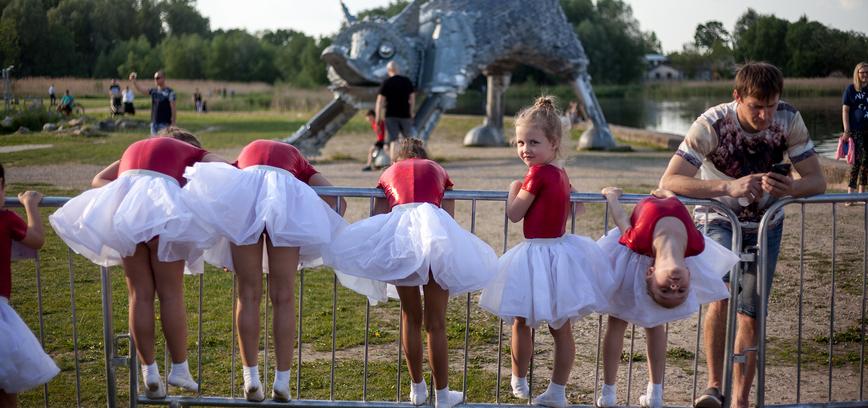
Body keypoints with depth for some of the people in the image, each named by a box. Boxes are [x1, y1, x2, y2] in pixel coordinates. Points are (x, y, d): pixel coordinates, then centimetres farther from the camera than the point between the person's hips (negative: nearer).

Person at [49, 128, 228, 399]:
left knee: (140, 295, 9)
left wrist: (128, 194, 19)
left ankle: (149, 373, 12)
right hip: (163, 206, -3)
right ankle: (180, 369, 11)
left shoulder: (134, 148, 37)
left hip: (124, 206, 3)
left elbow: (99, 180, 24)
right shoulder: (194, 153, 26)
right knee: (171, 294, 6)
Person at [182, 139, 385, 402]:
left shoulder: (248, 152, 38)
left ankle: (251, 379, 7)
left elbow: (218, 191, 22)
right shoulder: (298, 160, 36)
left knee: (249, 294, 9)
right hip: (286, 193, 0)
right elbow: (337, 202, 18)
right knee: (283, 297, 7)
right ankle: (282, 382, 7)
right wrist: (323, 241, 26)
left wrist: (222, 252, 28)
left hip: (244, 194, 0)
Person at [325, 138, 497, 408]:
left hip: (398, 231, 1)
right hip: (436, 232, -1)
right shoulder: (437, 170, 29)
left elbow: (377, 220, 19)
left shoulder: (390, 173, 29)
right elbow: (448, 215, 18)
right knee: (436, 324, 7)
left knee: (410, 318, 17)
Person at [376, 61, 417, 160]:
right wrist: (411, 113, 16)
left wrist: (378, 116, -5)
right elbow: (412, 97, 7)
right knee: (408, 138, 14)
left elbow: (380, 100, -9)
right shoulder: (407, 81, 4)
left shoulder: (386, 83, -5)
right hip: (405, 114, 2)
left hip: (391, 115, -2)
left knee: (393, 139, 1)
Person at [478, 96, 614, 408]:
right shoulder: (561, 173, 4)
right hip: (561, 251, 8)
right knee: (561, 328, 11)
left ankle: (519, 382, 27)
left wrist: (514, 188, 2)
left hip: (536, 256, -8)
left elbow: (514, 214, -13)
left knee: (521, 323, 12)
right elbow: (575, 208, 19)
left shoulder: (538, 173, -19)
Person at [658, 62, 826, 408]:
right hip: (719, 220, -3)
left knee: (751, 314, 2)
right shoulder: (713, 124, -28)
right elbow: (669, 181, -36)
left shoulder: (789, 120, -20)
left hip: (766, 224, 3)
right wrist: (729, 187, -49)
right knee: (723, 295, -26)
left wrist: (788, 187, -40)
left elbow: (817, 181, -16)